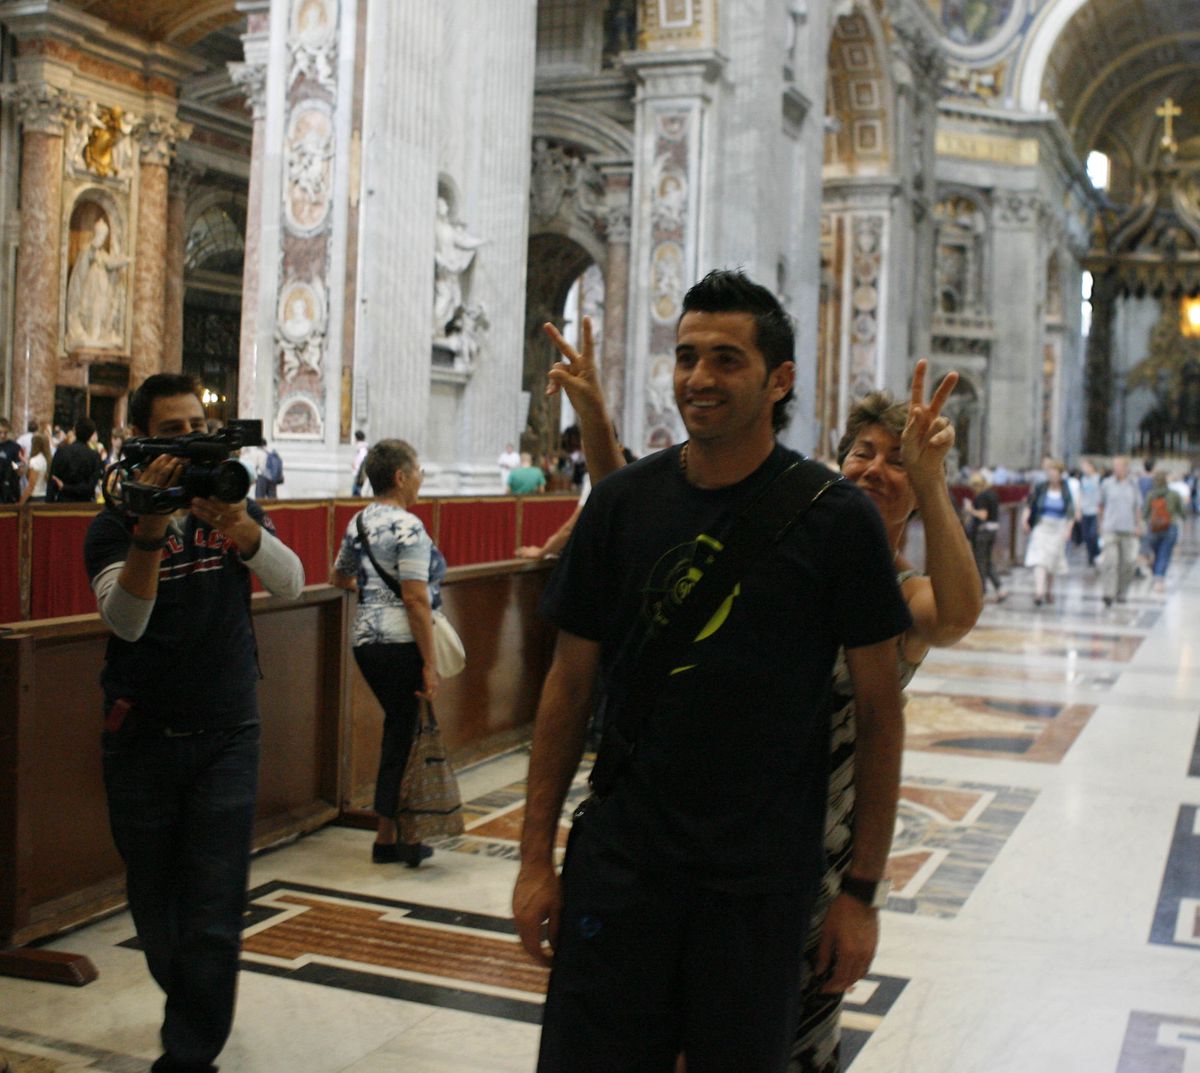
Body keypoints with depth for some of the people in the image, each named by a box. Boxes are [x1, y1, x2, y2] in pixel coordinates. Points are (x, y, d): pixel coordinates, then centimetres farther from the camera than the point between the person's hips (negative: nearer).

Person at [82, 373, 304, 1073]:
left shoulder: (236, 511, 3)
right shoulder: (115, 527, -3)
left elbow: (291, 583, -15)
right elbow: (125, 620, -20)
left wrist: (239, 525, -34)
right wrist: (150, 531, -36)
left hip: (227, 734, 0)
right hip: (142, 737, 0)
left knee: (214, 911, -6)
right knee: (155, 902, 13)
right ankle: (187, 1007, 39)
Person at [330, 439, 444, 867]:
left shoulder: (359, 522, 12)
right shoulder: (408, 527, -14)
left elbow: (338, 578, 27)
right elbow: (415, 599, -19)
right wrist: (430, 664, -17)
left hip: (365, 640, 9)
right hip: (401, 644, -8)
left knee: (400, 729, 17)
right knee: (403, 734, 2)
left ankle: (391, 834, 22)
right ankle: (389, 837, 10)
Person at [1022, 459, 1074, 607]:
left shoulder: (1065, 490, -2)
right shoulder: (1040, 488, -4)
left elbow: (1071, 512, 1)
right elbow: (1030, 504, 4)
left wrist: (1068, 529, -7)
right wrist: (1025, 518, -8)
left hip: (1058, 529, 1)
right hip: (1042, 527, -1)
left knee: (1052, 560, 11)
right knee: (1040, 560, -14)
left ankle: (1049, 591, 29)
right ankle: (1039, 592, -23)